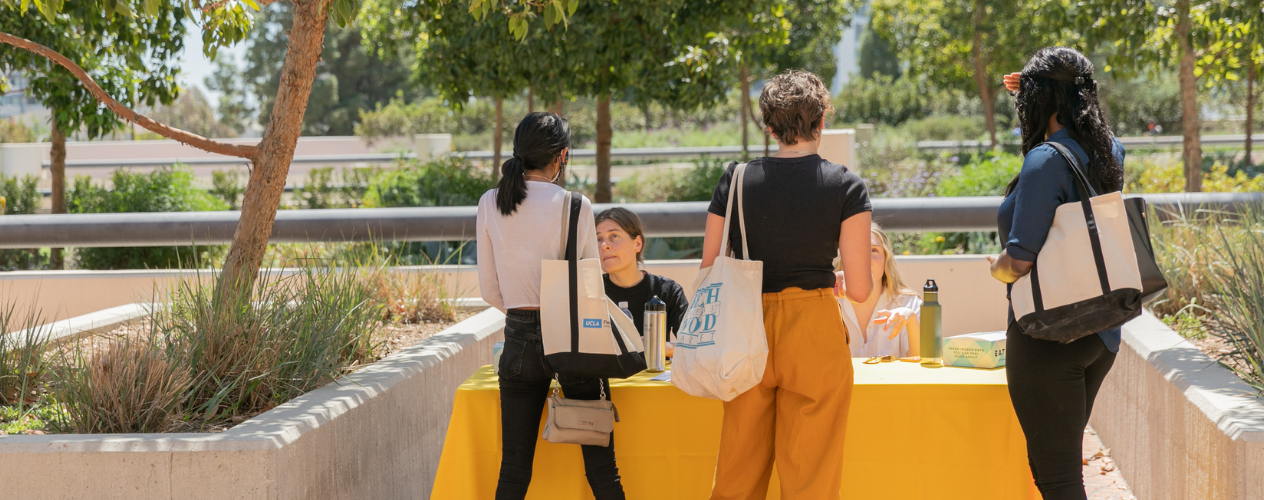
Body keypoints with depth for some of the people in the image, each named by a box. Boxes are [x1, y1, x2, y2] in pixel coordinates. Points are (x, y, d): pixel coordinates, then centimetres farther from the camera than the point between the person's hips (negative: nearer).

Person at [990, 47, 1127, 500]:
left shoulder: (1046, 161, -19)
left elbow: (1019, 264, -21)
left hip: (1049, 335, -8)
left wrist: (996, 266, 1)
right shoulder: (1109, 152, 5)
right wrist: (1040, 96, 30)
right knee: (1066, 461, 20)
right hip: (1100, 333, 8)